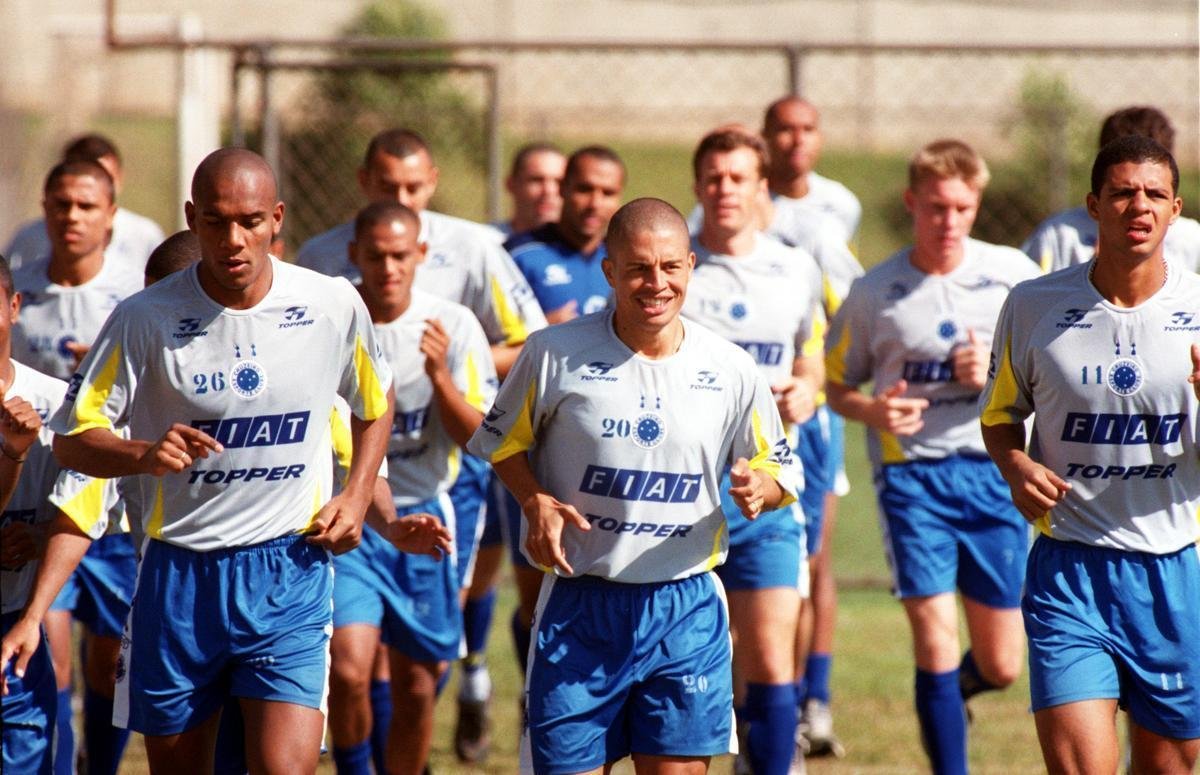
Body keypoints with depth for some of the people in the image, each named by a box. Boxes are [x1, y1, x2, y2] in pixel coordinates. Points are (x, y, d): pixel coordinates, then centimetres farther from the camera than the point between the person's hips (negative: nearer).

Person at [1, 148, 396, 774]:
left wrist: (356, 496, 3)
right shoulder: (144, 319, -7)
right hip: (178, 575, 1)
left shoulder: (334, 306, -2)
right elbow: (72, 439, -4)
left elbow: (375, 403, 18)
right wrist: (144, 454, -24)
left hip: (290, 572, -1)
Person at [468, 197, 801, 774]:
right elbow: (503, 442, 8)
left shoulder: (730, 370, 1)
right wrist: (536, 502, -10)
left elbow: (779, 471, 11)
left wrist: (759, 489, -13)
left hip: (687, 610, 1)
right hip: (579, 609, -1)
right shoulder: (555, 354, -5)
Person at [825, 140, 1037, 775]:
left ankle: (950, 688, 42)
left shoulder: (1014, 274, 1)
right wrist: (872, 412, -12)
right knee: (935, 638, -14)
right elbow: (837, 387, 10)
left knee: (1000, 666, 7)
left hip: (995, 469, 1)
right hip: (912, 476, -1)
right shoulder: (875, 293, 1)